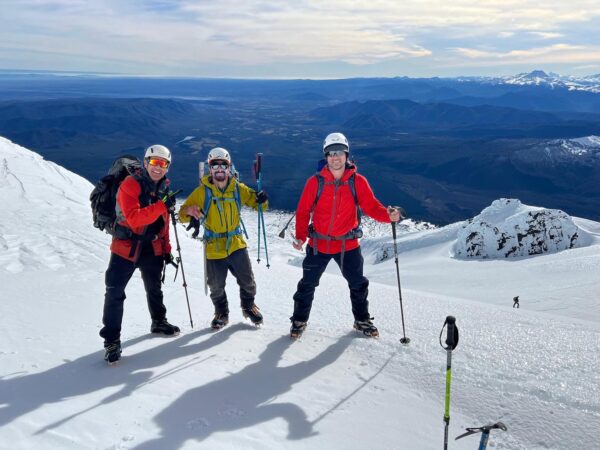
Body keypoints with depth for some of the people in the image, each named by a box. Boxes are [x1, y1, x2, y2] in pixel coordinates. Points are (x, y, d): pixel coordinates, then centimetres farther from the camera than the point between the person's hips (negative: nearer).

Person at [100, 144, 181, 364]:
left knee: (154, 288, 21)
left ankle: (159, 322, 41)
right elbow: (133, 218, -28)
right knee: (115, 292, -7)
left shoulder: (163, 189, 6)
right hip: (126, 246, -6)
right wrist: (162, 206, -34)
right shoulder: (130, 184, -16)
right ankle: (111, 339, 2)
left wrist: (166, 249, 13)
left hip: (152, 247, 6)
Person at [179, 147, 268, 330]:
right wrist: (190, 212, -33)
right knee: (216, 287, 11)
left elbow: (256, 202, 7)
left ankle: (248, 306, 37)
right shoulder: (202, 191, -8)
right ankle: (222, 313, 37)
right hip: (214, 248, -1)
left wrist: (261, 200, -17)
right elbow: (183, 213, -9)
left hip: (236, 244, 1)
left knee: (247, 281, 9)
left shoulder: (238, 188, -2)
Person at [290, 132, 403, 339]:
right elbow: (303, 210, -4)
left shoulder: (358, 181, -7)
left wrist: (388, 215, -31)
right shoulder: (315, 181, -9)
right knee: (307, 285, 10)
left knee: (358, 285, 14)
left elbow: (371, 206, -11)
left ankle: (362, 320, 35)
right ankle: (299, 320, 30)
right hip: (318, 244, -1)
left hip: (348, 244, 1)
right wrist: (300, 237, -11)